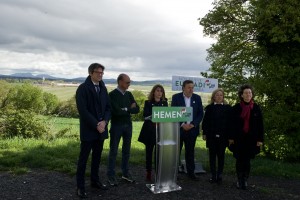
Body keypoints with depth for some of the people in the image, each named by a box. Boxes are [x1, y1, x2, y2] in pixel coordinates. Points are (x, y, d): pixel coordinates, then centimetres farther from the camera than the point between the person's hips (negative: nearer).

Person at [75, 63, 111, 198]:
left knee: (97, 157, 14)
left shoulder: (103, 88, 11)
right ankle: (80, 186, 13)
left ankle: (95, 181, 28)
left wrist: (104, 122, -8)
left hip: (101, 128, 6)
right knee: (83, 158, 2)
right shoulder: (83, 88, -9)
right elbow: (83, 110, -16)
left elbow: (108, 107, 9)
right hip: (88, 130, -6)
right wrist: (96, 125, -17)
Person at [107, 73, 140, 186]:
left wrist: (125, 109, -11)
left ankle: (125, 173, 24)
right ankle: (111, 175, 13)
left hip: (128, 125, 6)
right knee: (113, 151, 2)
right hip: (116, 125, -6)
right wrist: (129, 109, -9)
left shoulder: (129, 94, 9)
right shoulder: (113, 94, -10)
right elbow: (116, 111, -21)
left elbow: (137, 109, 3)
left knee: (126, 150, 12)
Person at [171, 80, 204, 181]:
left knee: (190, 152, 10)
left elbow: (200, 113, 5)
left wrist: (193, 124, -9)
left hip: (192, 129, 2)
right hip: (178, 129, -2)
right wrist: (182, 124, -13)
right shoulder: (176, 97, -2)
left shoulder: (197, 98, 5)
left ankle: (191, 172, 21)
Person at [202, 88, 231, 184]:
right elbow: (205, 121, 4)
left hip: (223, 136, 0)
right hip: (211, 136, 0)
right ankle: (213, 176, 14)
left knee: (221, 155, 6)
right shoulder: (209, 108, 5)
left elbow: (230, 122, 2)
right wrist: (205, 133, -1)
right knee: (212, 155, 6)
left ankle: (219, 175, 16)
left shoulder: (227, 108, 4)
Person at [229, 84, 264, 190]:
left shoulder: (256, 108, 1)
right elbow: (232, 123, 1)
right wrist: (231, 137, -2)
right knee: (239, 160, 4)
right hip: (238, 138, 0)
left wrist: (260, 139, -2)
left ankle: (245, 180, 18)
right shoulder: (236, 107, -1)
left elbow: (260, 125, 2)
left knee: (247, 160, 5)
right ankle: (239, 180, 17)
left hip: (251, 138, 0)